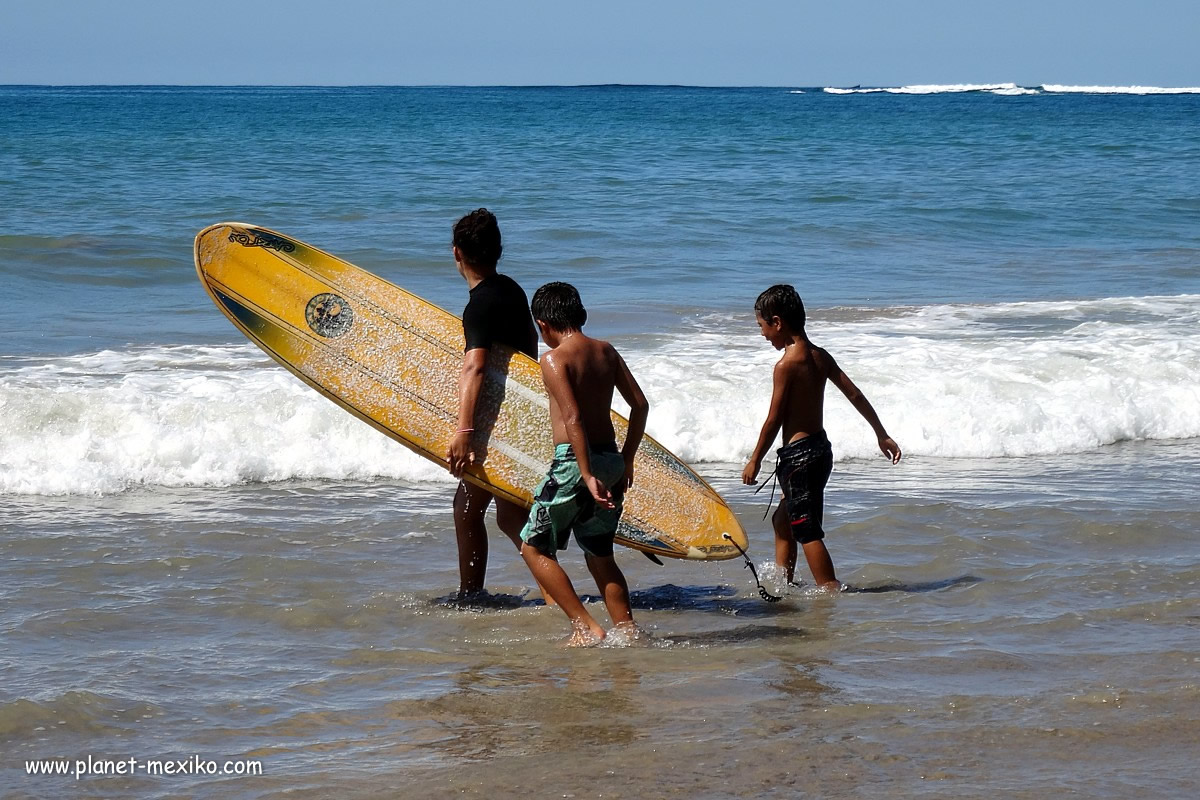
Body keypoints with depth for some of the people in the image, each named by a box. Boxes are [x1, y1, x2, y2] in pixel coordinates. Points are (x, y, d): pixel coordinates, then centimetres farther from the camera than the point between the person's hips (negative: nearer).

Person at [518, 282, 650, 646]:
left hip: (574, 461, -7)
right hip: (610, 459, 7)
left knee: (534, 547, 7)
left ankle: (586, 627, -2)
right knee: (600, 555, 19)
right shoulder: (606, 351, 8)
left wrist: (587, 476, -20)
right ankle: (627, 630, 14)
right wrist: (625, 460, 18)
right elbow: (640, 404, 10)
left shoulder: (554, 359, -11)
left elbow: (573, 420, -20)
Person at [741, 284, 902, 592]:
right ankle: (782, 583, 27)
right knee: (783, 520, 21)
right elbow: (856, 396, 9)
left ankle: (831, 589, -7)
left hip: (799, 453, -9)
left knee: (807, 531, -5)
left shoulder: (786, 365, -16)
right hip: (821, 448, 9)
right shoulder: (821, 357, 7)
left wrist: (754, 461, -4)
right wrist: (882, 435, 17)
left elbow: (774, 420, -14)